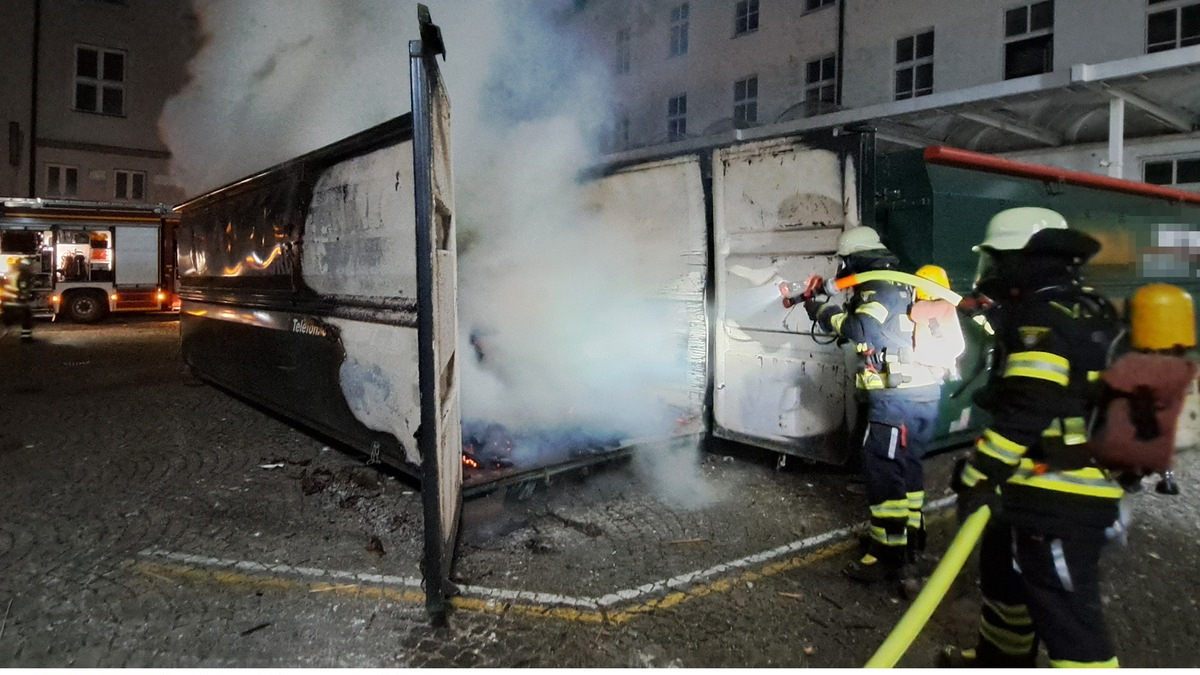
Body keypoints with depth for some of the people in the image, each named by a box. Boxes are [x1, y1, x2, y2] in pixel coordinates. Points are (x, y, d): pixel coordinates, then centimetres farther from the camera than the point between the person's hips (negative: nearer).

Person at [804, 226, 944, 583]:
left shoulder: (879, 286, -12)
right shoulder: (899, 284, 18)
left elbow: (860, 329, -28)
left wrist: (826, 313, -14)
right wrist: (829, 310, 16)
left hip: (898, 397, -10)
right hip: (922, 392, 10)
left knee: (883, 471, -7)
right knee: (906, 466, 21)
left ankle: (888, 557, -4)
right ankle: (910, 536, 34)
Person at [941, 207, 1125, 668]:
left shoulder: (1043, 318, -18)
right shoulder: (1084, 311, 14)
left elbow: (1023, 413, -26)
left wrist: (977, 476, -23)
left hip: (1057, 498, -11)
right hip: (1071, 488, 11)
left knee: (1064, 613, -5)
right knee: (1004, 572, 25)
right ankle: (999, 660, 44)